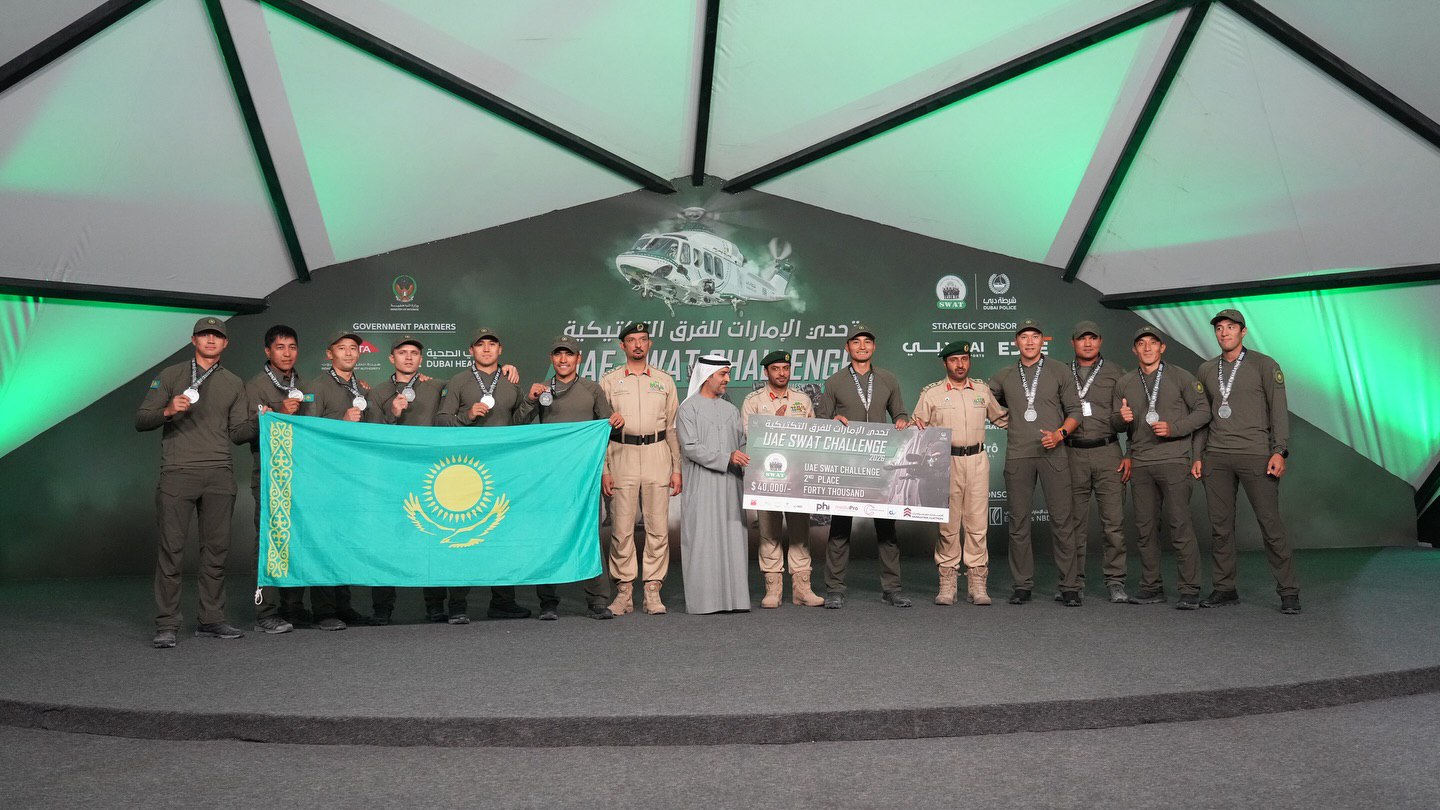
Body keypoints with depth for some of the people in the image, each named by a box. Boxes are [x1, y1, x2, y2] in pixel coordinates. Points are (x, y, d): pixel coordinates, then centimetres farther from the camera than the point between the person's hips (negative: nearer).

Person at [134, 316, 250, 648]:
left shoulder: (234, 384, 16)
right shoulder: (171, 375, 9)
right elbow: (141, 421, 5)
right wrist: (168, 411, -13)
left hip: (219, 475, 3)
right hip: (178, 473, -2)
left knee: (216, 549, 4)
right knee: (171, 549, -4)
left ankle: (211, 620, 12)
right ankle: (166, 626, 2)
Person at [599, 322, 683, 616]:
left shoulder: (664, 381, 13)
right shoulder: (609, 381, 8)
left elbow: (673, 428, 12)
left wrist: (677, 468, 5)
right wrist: (603, 469, -3)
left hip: (657, 456, 1)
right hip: (621, 456, -1)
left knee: (658, 528, 0)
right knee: (621, 528, -1)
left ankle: (653, 591, 8)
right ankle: (624, 592, 8)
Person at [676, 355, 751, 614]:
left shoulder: (731, 410, 17)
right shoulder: (688, 408, -1)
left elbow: (742, 444, 17)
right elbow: (690, 447, -11)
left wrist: (746, 462, -4)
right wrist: (726, 458, -18)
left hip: (729, 485, 5)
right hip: (701, 486, -5)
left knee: (732, 539, 3)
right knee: (703, 540, -4)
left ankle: (732, 595, 7)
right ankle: (703, 598, 2)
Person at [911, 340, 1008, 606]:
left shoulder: (983, 390, 14)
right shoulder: (931, 393, 5)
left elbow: (1002, 418, 24)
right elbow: (917, 427, 4)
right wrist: (920, 430, -17)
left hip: (977, 460, 2)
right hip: (946, 461, -2)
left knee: (977, 523, 1)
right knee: (948, 524, 0)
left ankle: (977, 583, 6)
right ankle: (947, 582, 7)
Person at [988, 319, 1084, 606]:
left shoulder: (1058, 372, 8)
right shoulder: (1004, 377, 13)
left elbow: (1075, 410, 8)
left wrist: (1060, 433, -8)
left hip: (1053, 453, -2)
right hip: (1018, 456, 2)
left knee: (1062, 519, -4)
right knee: (1018, 521, 3)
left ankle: (1069, 587, 2)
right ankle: (1022, 585, 11)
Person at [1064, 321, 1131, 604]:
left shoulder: (1115, 373, 8)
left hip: (1107, 453, -1)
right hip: (1073, 454, 1)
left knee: (1114, 521, -4)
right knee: (1075, 522, 4)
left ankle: (1115, 581, 4)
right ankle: (1075, 580, 13)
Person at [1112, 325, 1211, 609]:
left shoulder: (1180, 377, 4)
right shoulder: (1125, 383, 14)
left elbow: (1203, 411, 1)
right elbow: (1115, 423, 16)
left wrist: (1173, 428, -12)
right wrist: (1122, 418, -8)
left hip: (1173, 460, -4)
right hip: (1140, 464, 4)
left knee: (1180, 524, -8)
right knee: (1145, 527, 6)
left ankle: (1189, 590, -3)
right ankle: (1151, 588, 14)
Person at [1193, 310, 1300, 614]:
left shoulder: (1264, 365, 2)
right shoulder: (1206, 370, 14)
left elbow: (1279, 409, -2)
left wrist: (1280, 452, -10)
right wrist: (1198, 456, 10)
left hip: (1255, 455, -4)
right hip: (1216, 457, 4)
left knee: (1271, 523, -4)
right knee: (1220, 525, 4)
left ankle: (1288, 591, 4)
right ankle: (1225, 589, 11)